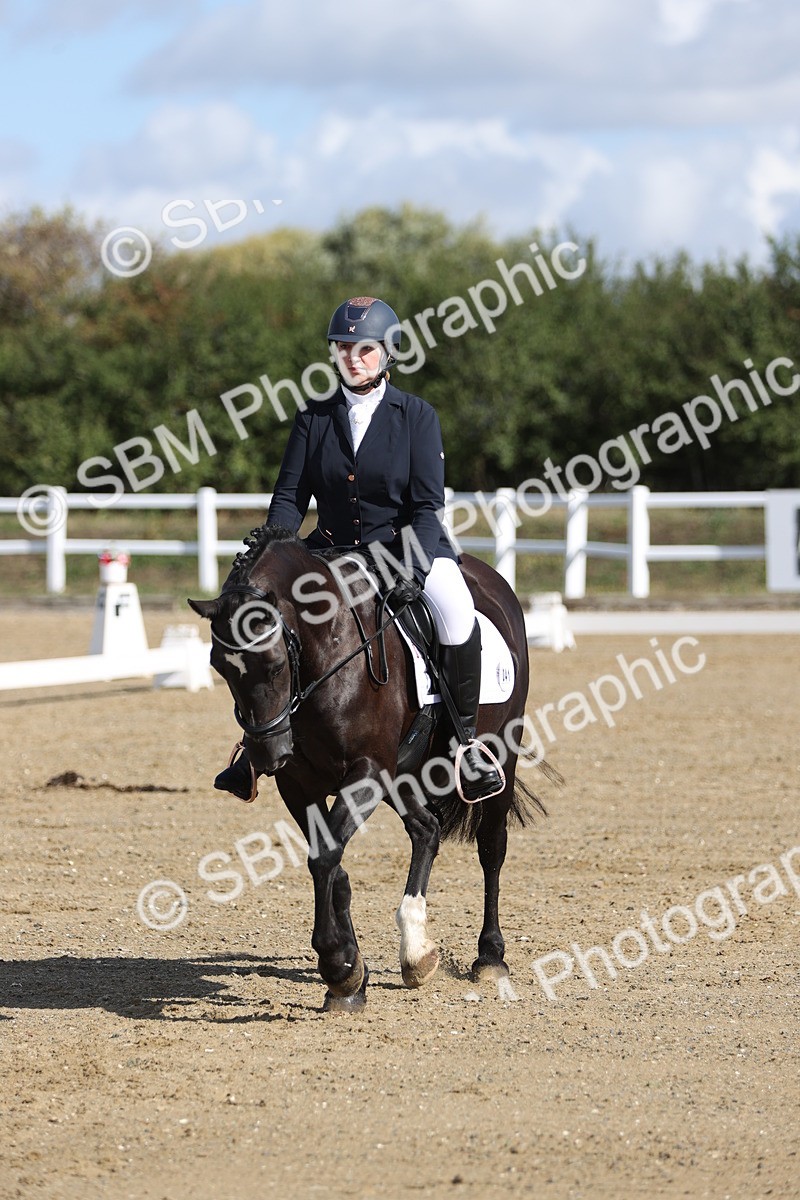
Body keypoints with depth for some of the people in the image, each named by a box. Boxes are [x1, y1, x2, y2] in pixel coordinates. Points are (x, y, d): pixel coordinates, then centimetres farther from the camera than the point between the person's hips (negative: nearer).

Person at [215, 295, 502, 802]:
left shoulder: (417, 416, -3)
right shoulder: (314, 419, 5)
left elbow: (428, 504, -9)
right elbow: (290, 497, 2)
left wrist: (416, 569, -24)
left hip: (407, 543, -4)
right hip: (334, 548, 4)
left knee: (458, 615, -32)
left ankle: (467, 737, -16)